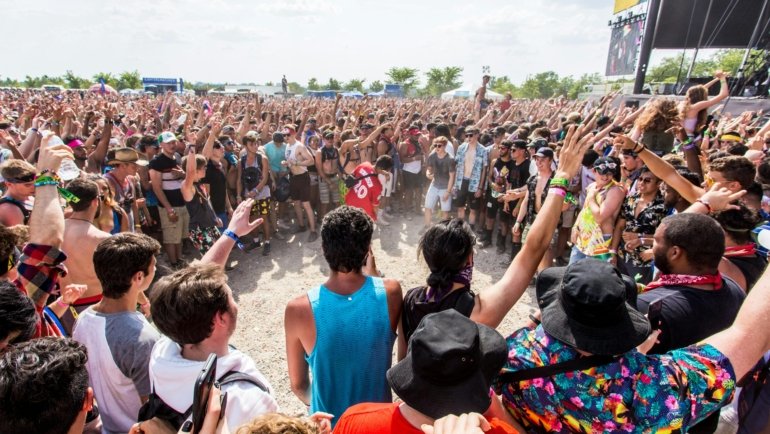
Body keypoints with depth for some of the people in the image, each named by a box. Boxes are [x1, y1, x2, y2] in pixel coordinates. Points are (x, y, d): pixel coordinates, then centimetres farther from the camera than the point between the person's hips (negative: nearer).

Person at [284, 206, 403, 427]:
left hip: (330, 422, -1)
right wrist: (370, 266, -4)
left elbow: (298, 385, -11)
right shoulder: (391, 293, -26)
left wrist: (313, 402, 7)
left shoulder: (298, 310, -27)